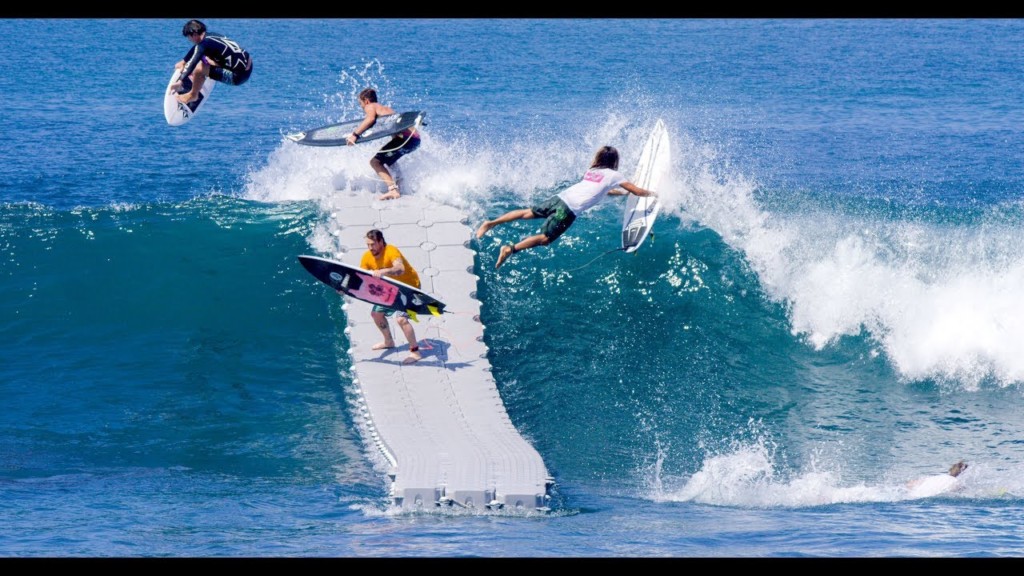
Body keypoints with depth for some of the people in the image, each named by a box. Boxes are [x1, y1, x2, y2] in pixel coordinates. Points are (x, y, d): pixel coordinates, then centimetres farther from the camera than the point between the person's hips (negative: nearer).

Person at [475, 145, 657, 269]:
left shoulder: (592, 171, 27)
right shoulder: (613, 175, 8)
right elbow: (638, 191, 12)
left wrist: (623, 193, 51)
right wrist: (650, 193, 32)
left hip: (560, 197, 7)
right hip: (570, 209, -7)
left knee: (528, 213, 17)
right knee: (545, 238, -10)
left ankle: (492, 223, 6)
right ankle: (511, 249, -28)